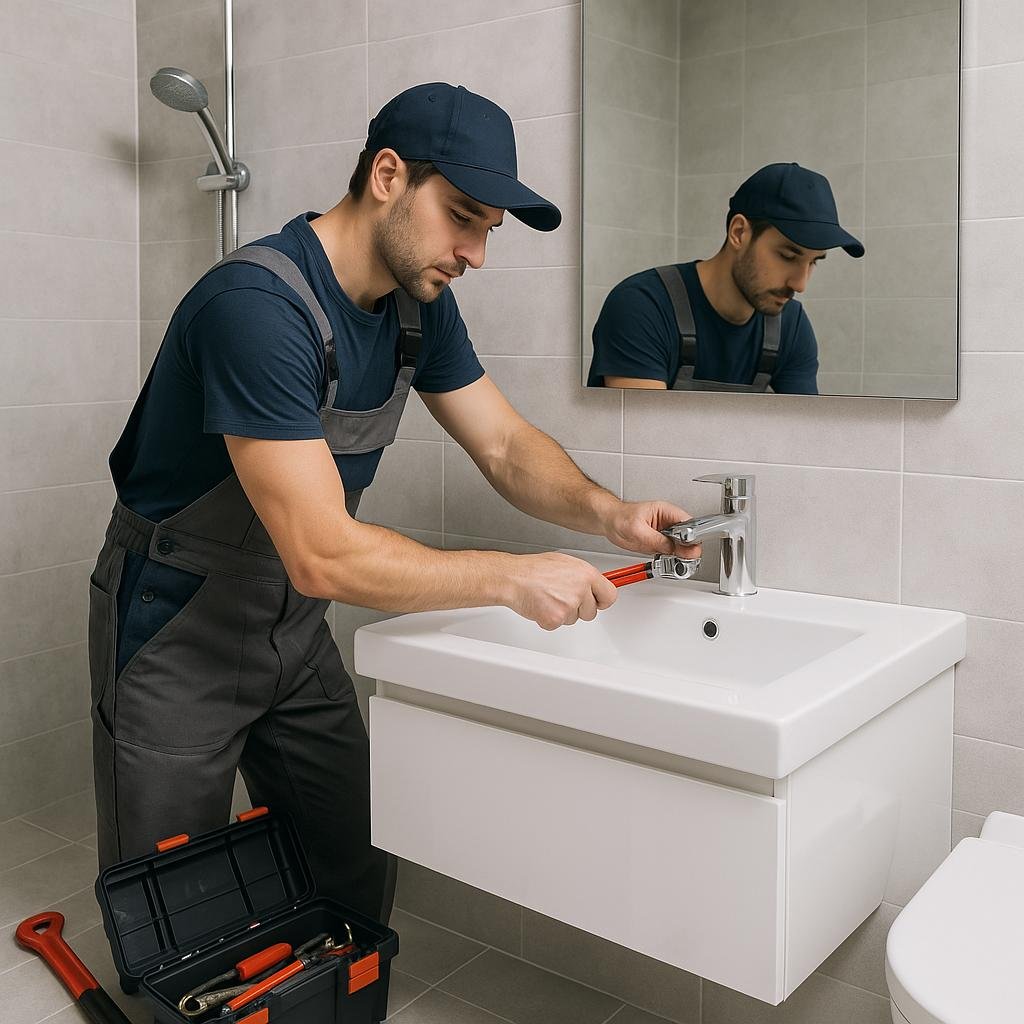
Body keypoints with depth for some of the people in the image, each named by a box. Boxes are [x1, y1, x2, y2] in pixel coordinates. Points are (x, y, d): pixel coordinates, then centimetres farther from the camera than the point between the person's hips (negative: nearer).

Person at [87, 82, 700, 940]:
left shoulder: (419, 301, -2)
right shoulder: (259, 305, -30)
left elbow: (507, 446, 3)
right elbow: (324, 556, -34)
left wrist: (608, 515, -16)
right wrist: (514, 579, -29)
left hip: (295, 632, 7)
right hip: (176, 637, -7)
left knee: (357, 885, 11)